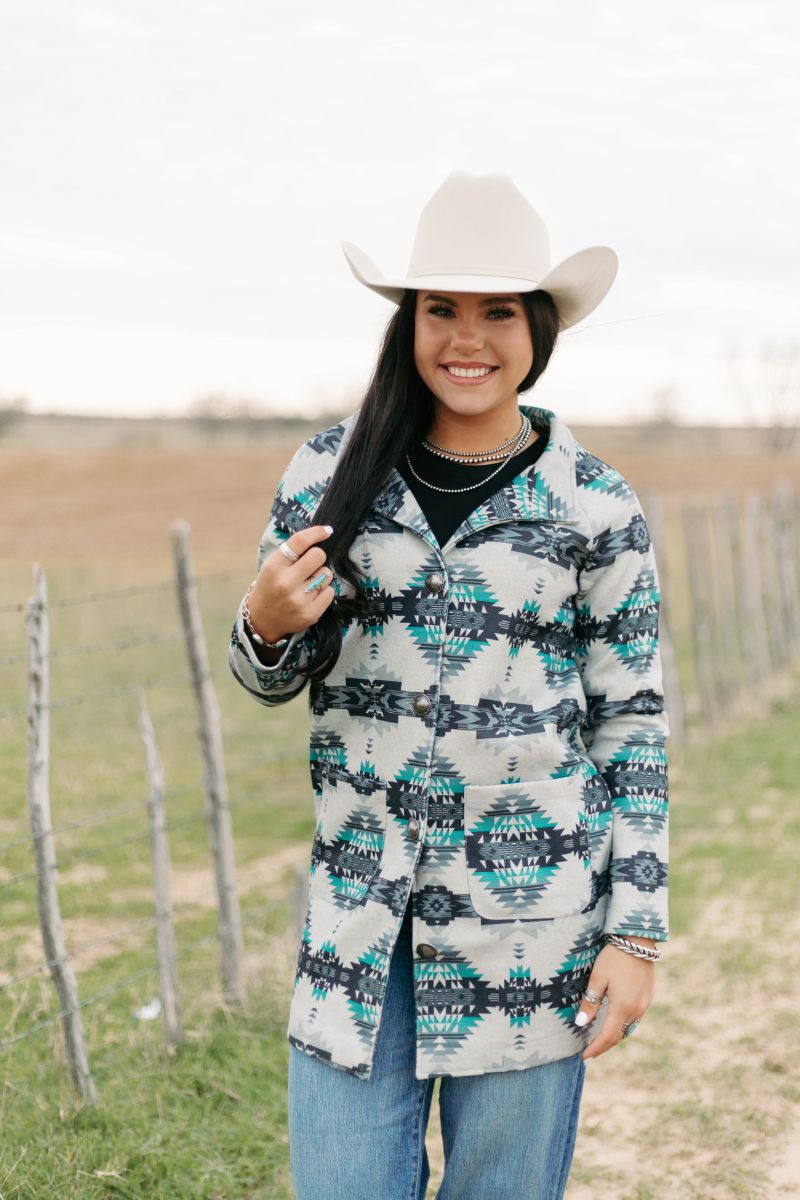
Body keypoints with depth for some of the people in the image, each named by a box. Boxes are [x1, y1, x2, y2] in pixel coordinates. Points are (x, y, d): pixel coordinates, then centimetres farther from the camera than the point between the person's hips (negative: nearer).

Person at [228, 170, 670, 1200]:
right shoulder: (331, 474, 2)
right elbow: (274, 679, 10)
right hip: (361, 903, 1)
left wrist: (636, 934, -2)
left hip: (531, 912, -1)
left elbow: (632, 723, 2)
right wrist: (265, 625, -14)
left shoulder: (598, 510, -3)